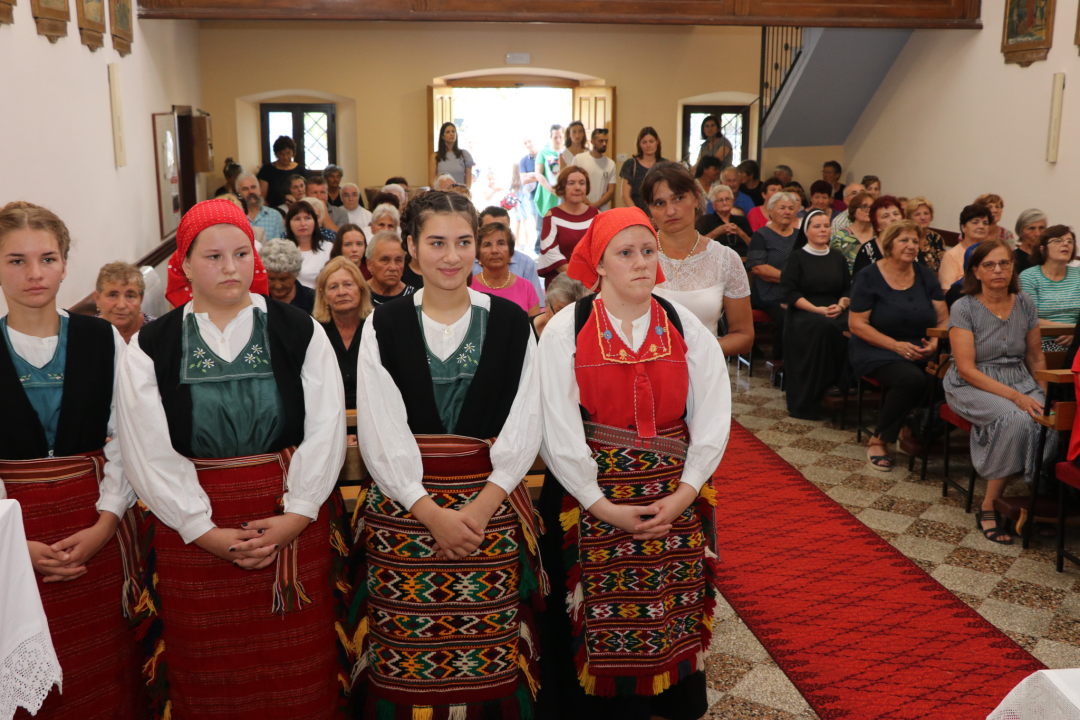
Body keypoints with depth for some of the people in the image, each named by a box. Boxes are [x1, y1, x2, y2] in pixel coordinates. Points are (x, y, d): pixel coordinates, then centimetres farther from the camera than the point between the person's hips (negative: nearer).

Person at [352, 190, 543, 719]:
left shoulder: (511, 323, 3)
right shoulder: (384, 327, 1)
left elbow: (524, 429, 0)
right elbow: (379, 435, -5)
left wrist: (482, 506, -12)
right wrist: (432, 513, -14)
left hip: (490, 505, 1)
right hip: (404, 507, 0)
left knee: (488, 649, 5)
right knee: (407, 657, 4)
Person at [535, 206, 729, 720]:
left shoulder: (686, 328, 2)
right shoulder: (565, 331, -6)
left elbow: (713, 416, -1)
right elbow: (558, 431, -10)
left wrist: (684, 494, -10)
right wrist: (603, 506, -13)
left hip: (675, 502, 2)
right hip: (591, 500, -2)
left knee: (669, 622, 12)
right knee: (599, 630, 6)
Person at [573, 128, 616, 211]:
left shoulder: (611, 164, 10)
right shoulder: (579, 159, 4)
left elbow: (611, 192, 6)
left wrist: (595, 205, -8)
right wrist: (587, 204, -10)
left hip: (603, 211, 2)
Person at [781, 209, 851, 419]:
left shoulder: (838, 258, 20)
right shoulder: (797, 258, 6)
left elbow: (848, 289, 15)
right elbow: (789, 292, -4)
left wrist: (840, 306, -8)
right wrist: (817, 309, -14)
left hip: (836, 312, 4)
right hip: (803, 313, -4)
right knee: (822, 326, -36)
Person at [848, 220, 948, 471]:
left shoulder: (925, 275, 11)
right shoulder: (869, 278, -3)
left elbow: (944, 319, 10)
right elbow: (856, 324, -9)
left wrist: (934, 342, -12)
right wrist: (896, 345, -16)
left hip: (920, 352, 5)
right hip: (878, 351, -4)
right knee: (912, 378, -34)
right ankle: (879, 441, -14)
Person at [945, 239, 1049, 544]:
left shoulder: (1024, 305, 7)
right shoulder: (964, 308, -7)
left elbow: (1036, 357, 18)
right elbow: (967, 370, -13)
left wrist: (1042, 394, 1)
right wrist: (1015, 396, -21)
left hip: (1019, 381, 5)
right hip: (971, 388, -4)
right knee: (1016, 420, -34)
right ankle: (989, 507, -21)